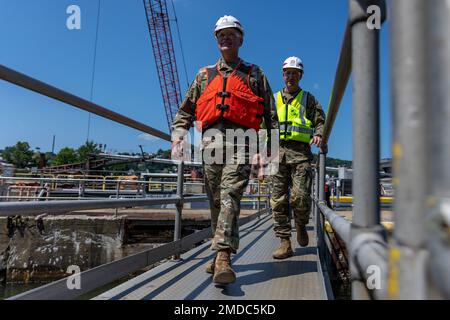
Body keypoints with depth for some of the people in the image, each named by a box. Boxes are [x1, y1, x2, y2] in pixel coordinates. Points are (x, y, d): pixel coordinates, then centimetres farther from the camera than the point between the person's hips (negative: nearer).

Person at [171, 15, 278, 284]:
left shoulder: (254, 74, 19)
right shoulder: (205, 75, 25)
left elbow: (270, 114, 13)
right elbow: (186, 111, 22)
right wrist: (178, 137, 5)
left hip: (240, 140, -3)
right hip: (211, 141, 3)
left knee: (230, 195, -18)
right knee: (216, 201, 4)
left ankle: (223, 257, -25)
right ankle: (223, 251, 15)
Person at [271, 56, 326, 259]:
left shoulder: (308, 99, 16)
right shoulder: (273, 100, 21)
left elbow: (320, 121, 11)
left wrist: (318, 134, -12)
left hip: (300, 152, -2)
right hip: (278, 151, 2)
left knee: (300, 196, -13)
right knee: (279, 200, -3)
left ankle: (301, 225, 19)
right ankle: (285, 243, 3)